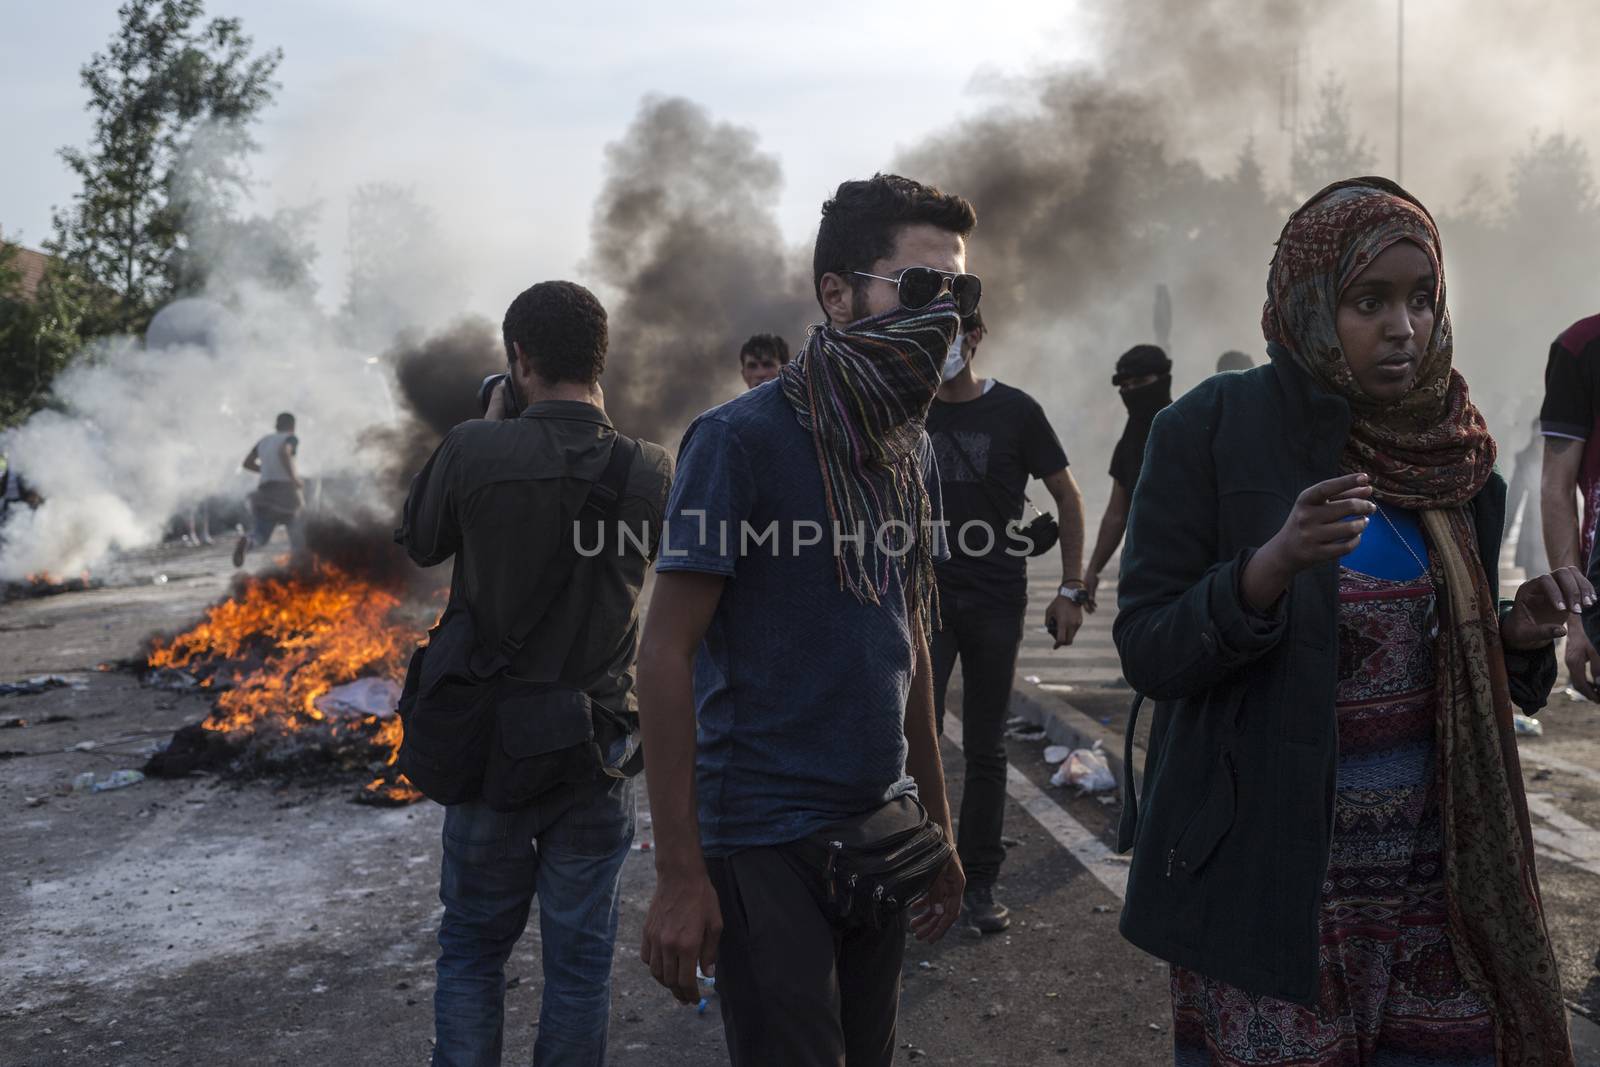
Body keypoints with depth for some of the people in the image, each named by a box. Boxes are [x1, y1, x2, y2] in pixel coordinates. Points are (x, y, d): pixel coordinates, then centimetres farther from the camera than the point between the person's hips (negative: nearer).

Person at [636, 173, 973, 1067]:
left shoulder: (913, 451, 7)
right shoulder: (741, 439, -14)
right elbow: (667, 651, -15)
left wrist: (938, 825, 14)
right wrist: (681, 874, -17)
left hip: (882, 826, 7)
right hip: (765, 847, -7)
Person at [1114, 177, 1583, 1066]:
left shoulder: (1453, 447, 4)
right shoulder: (1213, 431, -11)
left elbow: (1446, 655, 13)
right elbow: (1147, 653, -13)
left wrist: (1516, 637, -8)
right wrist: (1270, 567, -29)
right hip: (1269, 879, -4)